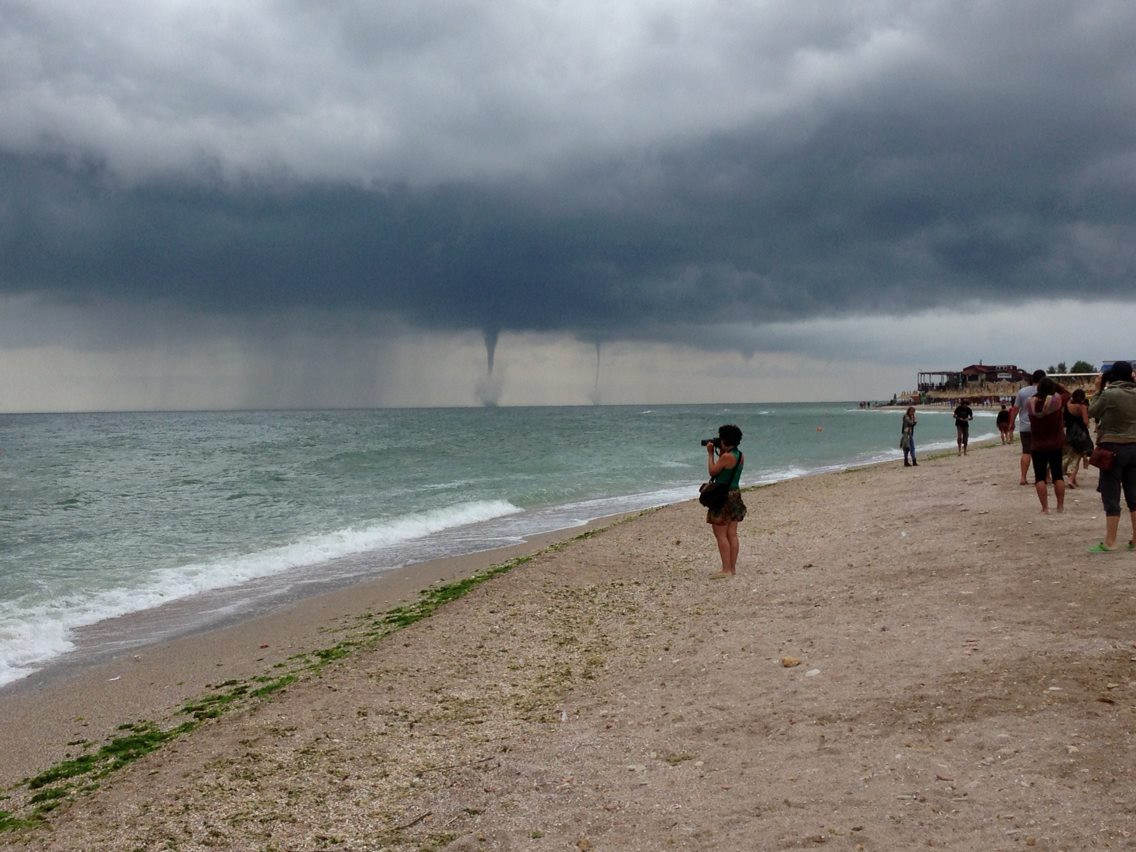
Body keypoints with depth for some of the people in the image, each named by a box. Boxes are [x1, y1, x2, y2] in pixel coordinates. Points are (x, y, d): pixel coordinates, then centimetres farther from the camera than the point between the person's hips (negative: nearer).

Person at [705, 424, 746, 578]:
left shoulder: (726, 456, -20)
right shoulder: (740, 456, 7)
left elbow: (712, 471, -9)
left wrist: (710, 453, 0)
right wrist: (720, 452, 14)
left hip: (723, 497, -9)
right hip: (735, 494, 9)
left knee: (720, 535, -3)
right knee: (732, 534, 11)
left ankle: (726, 569, -4)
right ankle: (733, 568, 15)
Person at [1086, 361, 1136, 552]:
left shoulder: (1109, 394, -15)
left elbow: (1092, 412, -1)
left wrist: (1099, 390, 6)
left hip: (1113, 448, -6)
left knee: (1111, 497, 1)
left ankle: (1110, 542, 4)